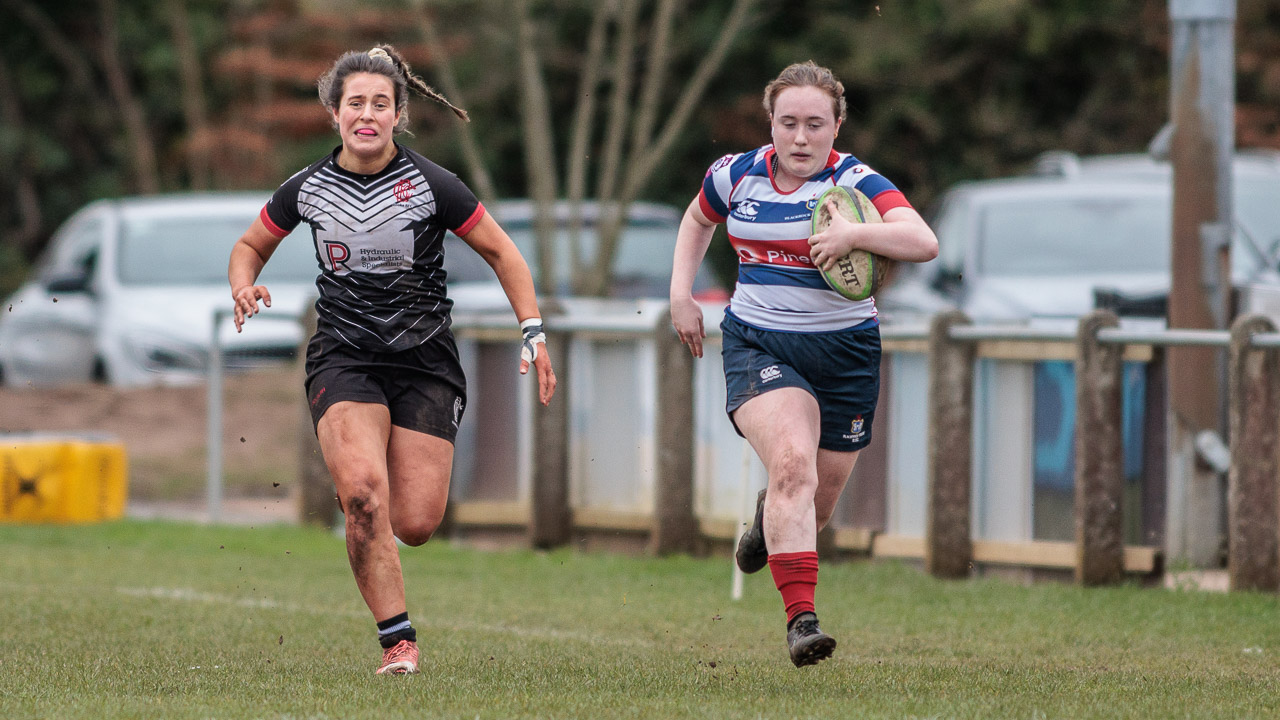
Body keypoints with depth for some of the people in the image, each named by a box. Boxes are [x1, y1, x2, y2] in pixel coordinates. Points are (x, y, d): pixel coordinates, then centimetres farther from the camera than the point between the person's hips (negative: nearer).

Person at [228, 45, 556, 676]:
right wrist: (243, 287, -5)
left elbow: (500, 251, 2)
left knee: (415, 524, -8)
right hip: (343, 358, 0)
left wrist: (533, 332, -5)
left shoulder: (430, 184, -8)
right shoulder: (307, 190, -1)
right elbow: (251, 245, 17)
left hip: (425, 363, 0)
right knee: (364, 492, -25)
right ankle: (397, 640, -15)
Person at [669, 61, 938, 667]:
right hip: (758, 346, 0)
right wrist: (681, 293, 12)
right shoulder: (735, 175, 1)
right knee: (792, 463, -27)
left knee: (817, 500, 10)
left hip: (844, 352, 1)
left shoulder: (855, 183, -9)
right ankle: (800, 618, -31)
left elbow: (924, 242, -24)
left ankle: (769, 520, 50)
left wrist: (855, 234, -39)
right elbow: (698, 220, 24)